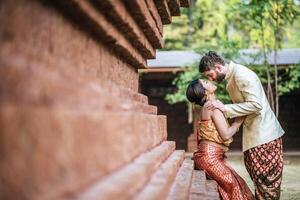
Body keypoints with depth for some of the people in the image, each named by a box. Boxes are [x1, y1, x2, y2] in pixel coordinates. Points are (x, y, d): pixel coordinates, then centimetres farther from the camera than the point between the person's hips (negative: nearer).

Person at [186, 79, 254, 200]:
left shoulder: (208, 107, 17)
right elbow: (225, 135, -15)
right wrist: (238, 121, -2)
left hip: (212, 156, 9)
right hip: (210, 157, -9)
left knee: (236, 182, 5)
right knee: (234, 184, -8)